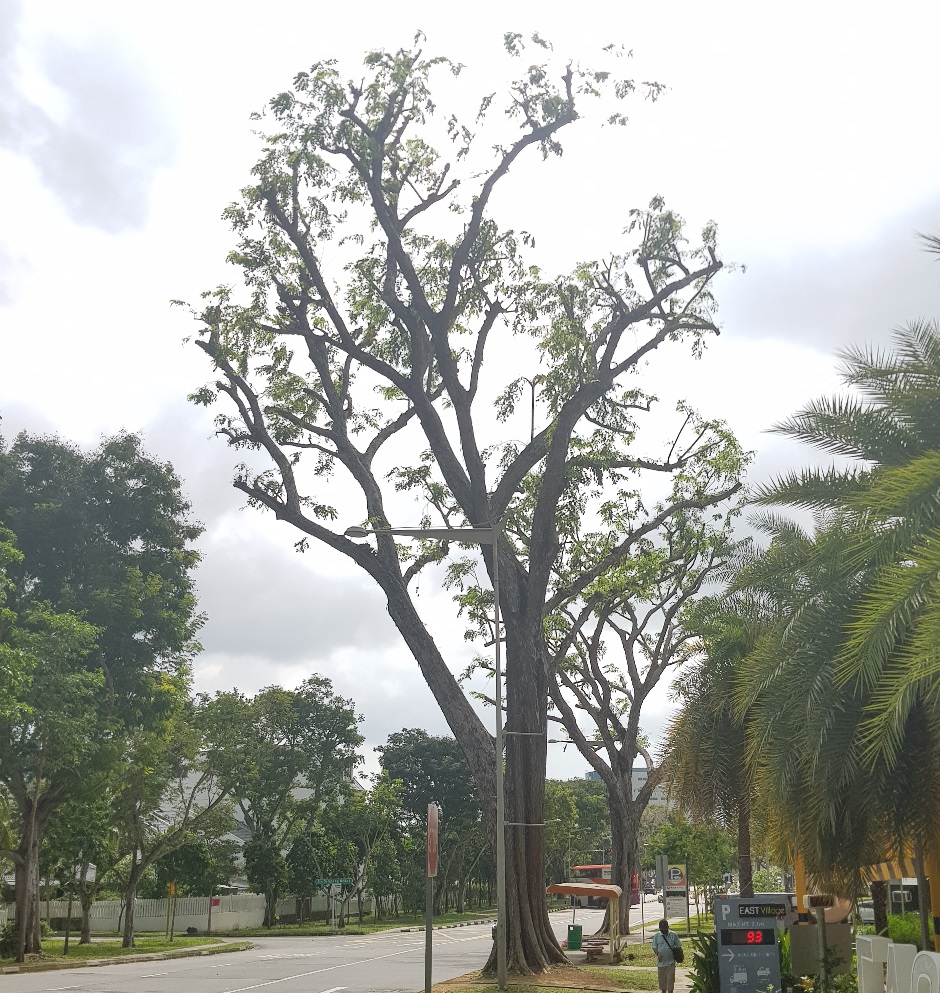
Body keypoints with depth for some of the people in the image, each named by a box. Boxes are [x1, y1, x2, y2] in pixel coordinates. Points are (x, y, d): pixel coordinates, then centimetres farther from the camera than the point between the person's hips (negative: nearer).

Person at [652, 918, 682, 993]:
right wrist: (658, 954, -18)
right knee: (662, 978, 11)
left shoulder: (673, 935, -2)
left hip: (671, 961, -1)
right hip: (661, 961, 1)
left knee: (670, 978, -4)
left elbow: (678, 945, 6)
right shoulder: (657, 935, -1)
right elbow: (654, 947, -1)